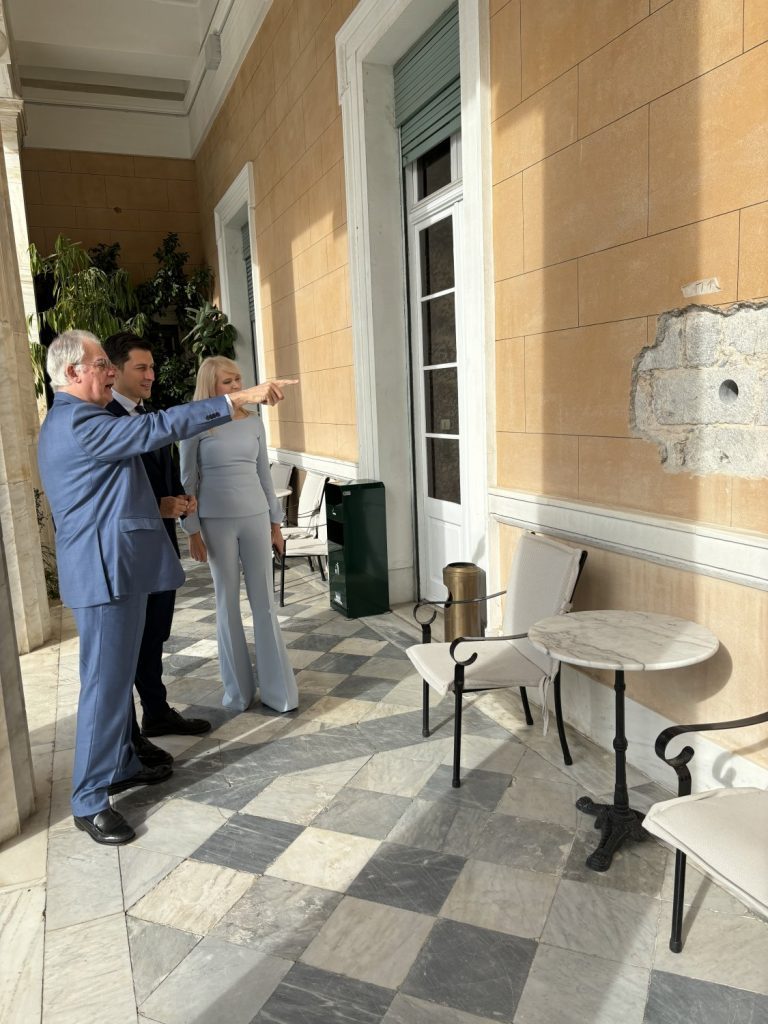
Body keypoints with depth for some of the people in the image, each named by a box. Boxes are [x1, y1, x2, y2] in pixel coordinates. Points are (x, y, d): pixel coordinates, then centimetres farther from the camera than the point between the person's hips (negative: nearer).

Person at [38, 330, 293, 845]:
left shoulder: (70, 420, 17)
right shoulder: (79, 422, -18)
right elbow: (160, 427, -26)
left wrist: (161, 506, 17)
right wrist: (240, 398, -25)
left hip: (117, 567, 11)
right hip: (105, 571, -11)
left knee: (119, 676, 19)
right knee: (105, 683, -2)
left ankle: (120, 765, 34)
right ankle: (89, 801, 10)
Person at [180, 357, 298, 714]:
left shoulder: (253, 421, 6)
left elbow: (264, 473, 11)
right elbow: (188, 481, -3)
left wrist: (275, 521, 11)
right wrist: (192, 531, -6)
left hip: (255, 517, 3)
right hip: (217, 521, -3)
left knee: (264, 600, 5)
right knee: (227, 602, 7)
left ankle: (277, 687, 15)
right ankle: (238, 687, 20)